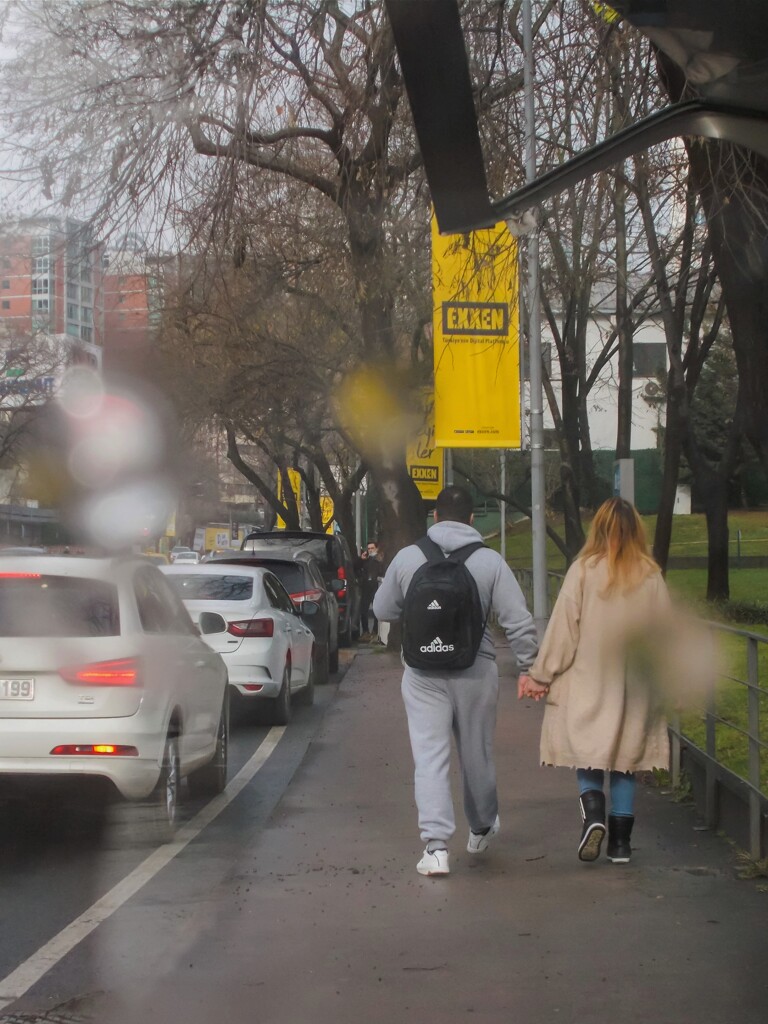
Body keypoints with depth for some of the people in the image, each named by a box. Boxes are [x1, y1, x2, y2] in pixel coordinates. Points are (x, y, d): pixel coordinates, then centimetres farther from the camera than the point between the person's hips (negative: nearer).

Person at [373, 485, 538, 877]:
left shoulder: (407, 558, -1)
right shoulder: (490, 561, -4)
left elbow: (383, 610, 12)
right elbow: (519, 621, -7)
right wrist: (528, 668, 2)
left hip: (423, 673, 0)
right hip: (476, 671, 0)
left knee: (429, 756, -1)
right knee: (477, 754, 17)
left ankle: (436, 845, -11)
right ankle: (482, 827, 37)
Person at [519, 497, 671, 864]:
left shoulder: (584, 571, -9)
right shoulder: (651, 576, -1)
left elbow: (563, 628, -8)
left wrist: (541, 676, 1)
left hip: (589, 684, -2)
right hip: (635, 685, 2)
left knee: (588, 753, 7)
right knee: (625, 757, 10)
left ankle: (593, 811, -18)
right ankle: (621, 840, 10)